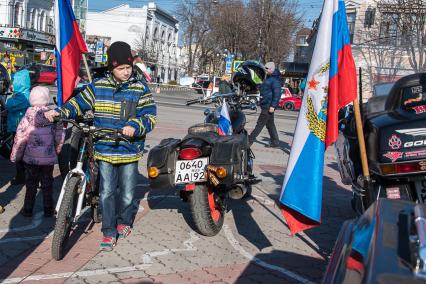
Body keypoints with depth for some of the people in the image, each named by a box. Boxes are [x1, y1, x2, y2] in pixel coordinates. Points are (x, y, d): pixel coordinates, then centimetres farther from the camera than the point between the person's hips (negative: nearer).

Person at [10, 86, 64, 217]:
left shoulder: (28, 116, -10)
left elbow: (20, 137, -9)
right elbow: (59, 136, -5)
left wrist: (15, 155, 2)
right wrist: (57, 150, 12)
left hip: (31, 157, 0)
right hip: (49, 157, 0)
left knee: (31, 184, 11)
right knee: (47, 184, 11)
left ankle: (28, 210, 18)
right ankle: (48, 210, 17)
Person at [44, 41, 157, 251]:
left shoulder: (139, 89, -2)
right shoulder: (98, 87, 4)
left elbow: (149, 116, -8)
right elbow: (79, 102, 10)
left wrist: (135, 127, -27)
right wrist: (59, 112, -6)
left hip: (129, 152, -1)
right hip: (105, 151, 1)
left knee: (127, 193, 10)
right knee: (107, 192, 3)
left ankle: (124, 222, 36)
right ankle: (109, 231, 15)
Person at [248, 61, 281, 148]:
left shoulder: (275, 79, -13)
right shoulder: (269, 78, 18)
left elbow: (277, 94, -20)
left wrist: (273, 106, -24)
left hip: (268, 106, -11)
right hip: (266, 105, 11)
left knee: (260, 123, -7)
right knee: (270, 124, 13)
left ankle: (250, 140, -5)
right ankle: (275, 142, 18)